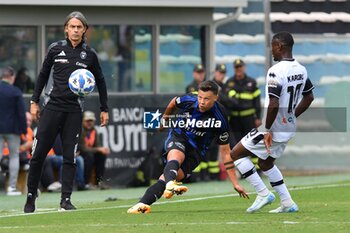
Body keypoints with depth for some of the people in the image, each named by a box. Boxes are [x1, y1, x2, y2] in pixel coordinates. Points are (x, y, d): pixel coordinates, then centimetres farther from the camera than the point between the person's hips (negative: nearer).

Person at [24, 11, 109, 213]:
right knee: (39, 153, -3)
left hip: (74, 111, 0)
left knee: (70, 156, -4)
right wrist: (35, 101, 10)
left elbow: (100, 81, 15)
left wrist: (104, 109, 15)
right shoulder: (56, 49, 4)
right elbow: (43, 75, 13)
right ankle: (31, 196, 8)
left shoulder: (89, 54, 5)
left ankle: (66, 199, 0)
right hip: (52, 107, 0)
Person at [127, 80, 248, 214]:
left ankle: (142, 204, -33)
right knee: (176, 156, -38)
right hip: (178, 137, 0)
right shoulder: (188, 101, -13)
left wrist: (235, 183, -10)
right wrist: (164, 119, 32)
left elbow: (225, 151, -11)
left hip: (196, 150, 0)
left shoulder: (219, 119, -18)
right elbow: (174, 103, 14)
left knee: (165, 178, -24)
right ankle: (170, 185, -68)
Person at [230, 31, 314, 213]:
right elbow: (309, 98, 16)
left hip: (274, 128, -8)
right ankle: (287, 203, 22)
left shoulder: (276, 71, -23)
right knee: (266, 163, 25)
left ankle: (263, 193, 1)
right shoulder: (301, 70, 4)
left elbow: (274, 105, -28)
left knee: (236, 154, 4)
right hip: (289, 128, 8)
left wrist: (267, 130, -18)